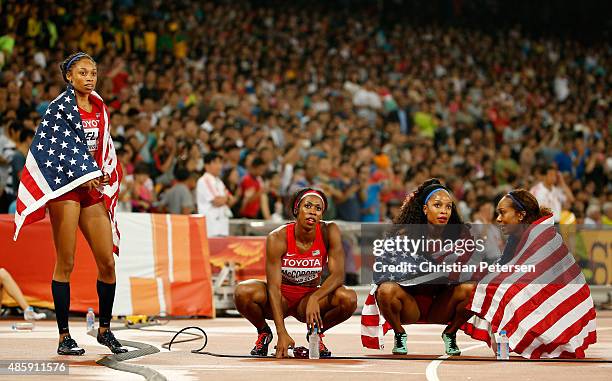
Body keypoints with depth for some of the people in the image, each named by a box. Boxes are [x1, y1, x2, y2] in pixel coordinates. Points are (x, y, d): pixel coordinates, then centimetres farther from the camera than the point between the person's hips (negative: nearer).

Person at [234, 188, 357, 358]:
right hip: (281, 298, -1)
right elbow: (274, 287, -24)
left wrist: (315, 298, -41)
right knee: (243, 292, -32)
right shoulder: (277, 238, -21)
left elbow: (338, 275, -20)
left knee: (349, 299, -29)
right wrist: (282, 333, -34)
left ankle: (316, 333, 3)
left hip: (310, 297, 1)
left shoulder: (329, 232, -16)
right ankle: (264, 332, 2)